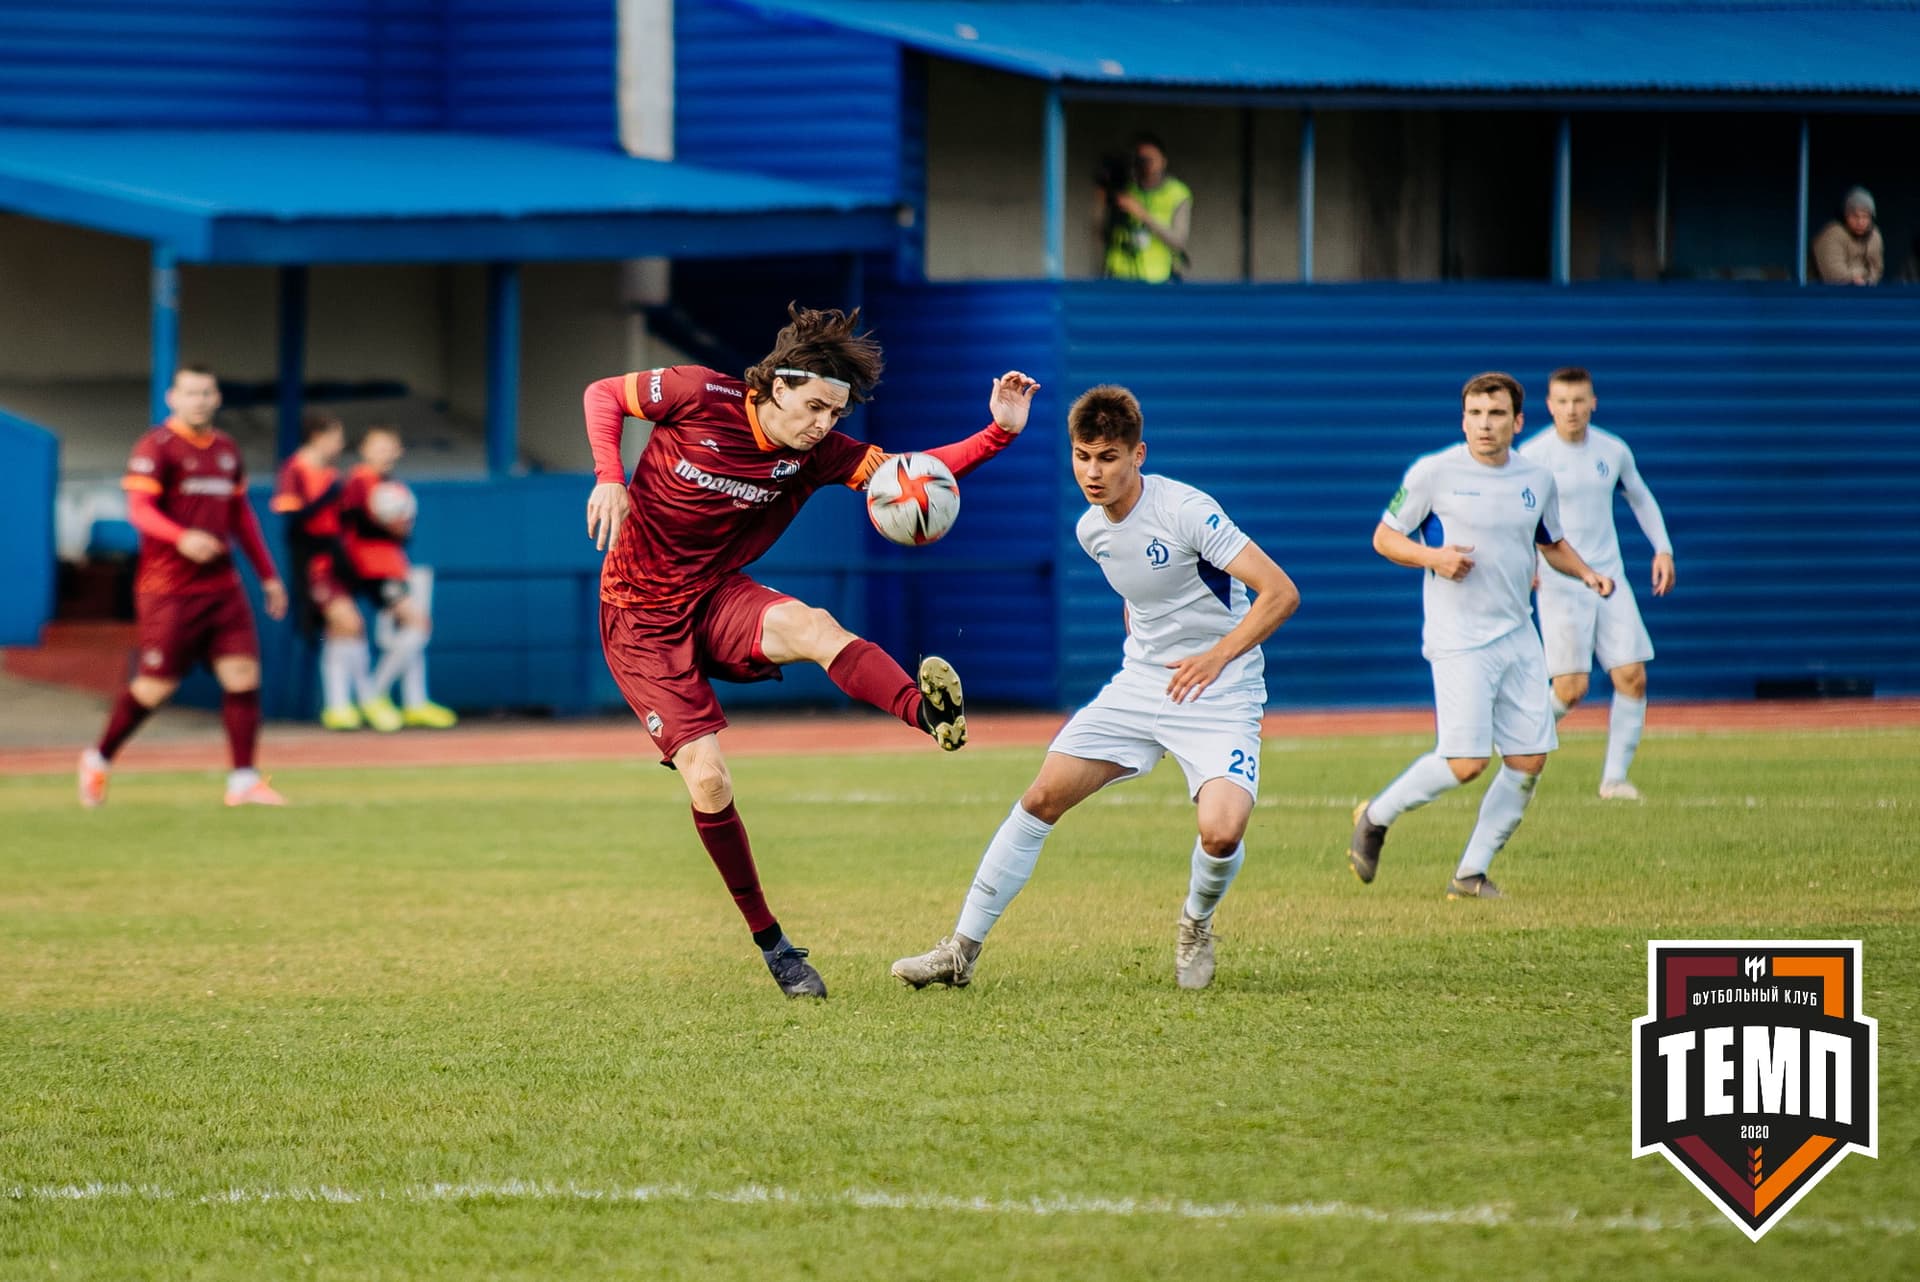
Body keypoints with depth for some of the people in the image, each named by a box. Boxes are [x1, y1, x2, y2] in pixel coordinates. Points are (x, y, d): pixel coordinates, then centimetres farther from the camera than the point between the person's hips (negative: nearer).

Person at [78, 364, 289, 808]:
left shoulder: (226, 450, 15)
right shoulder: (156, 447, -7)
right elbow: (139, 509, -18)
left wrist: (267, 575, 22)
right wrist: (182, 538, -36)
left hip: (222, 584, 6)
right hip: (169, 585, -6)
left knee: (243, 673, -6)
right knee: (157, 685, -3)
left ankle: (243, 780, -1)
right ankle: (99, 759, 20)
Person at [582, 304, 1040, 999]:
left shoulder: (815, 453, -5)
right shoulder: (701, 397, -15)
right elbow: (602, 395, -2)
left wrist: (998, 433, -22)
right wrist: (610, 481, -17)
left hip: (716, 600, 3)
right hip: (641, 616, -3)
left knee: (808, 624, -33)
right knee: (707, 778, -14)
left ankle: (930, 713, -59)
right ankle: (770, 942, 2)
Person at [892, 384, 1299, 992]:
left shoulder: (1185, 511, -21)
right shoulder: (1092, 529, 2)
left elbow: (1280, 593, -24)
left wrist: (1215, 656, -28)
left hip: (1218, 695, -6)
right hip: (1137, 687, 6)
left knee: (1221, 833, -27)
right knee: (1041, 799, -4)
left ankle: (1196, 925, 8)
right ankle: (962, 950, 6)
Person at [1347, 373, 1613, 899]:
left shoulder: (1537, 479, 8)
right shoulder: (1434, 473, -6)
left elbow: (1552, 544, 24)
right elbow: (1384, 537, 1)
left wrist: (1586, 572, 4)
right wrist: (1433, 557, -17)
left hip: (1519, 636, 6)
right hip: (1459, 639, -6)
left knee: (1529, 761, 0)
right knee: (1466, 763, -14)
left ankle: (1471, 873, 12)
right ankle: (1376, 817, 11)